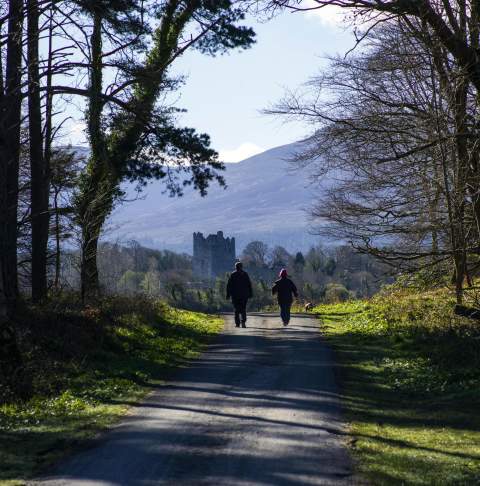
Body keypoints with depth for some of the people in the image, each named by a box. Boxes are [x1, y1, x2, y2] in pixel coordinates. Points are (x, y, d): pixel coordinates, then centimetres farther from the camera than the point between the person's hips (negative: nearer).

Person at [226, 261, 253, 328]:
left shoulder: (232, 275, 0)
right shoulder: (245, 274, 1)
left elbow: (229, 286, -1)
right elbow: (249, 285, 1)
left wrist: (228, 295, 3)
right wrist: (250, 294, 6)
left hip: (235, 295, 0)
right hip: (244, 295, 0)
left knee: (237, 310, 8)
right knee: (243, 309, 4)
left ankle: (237, 323, 4)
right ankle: (243, 322, -15)